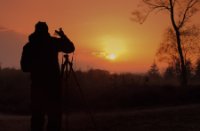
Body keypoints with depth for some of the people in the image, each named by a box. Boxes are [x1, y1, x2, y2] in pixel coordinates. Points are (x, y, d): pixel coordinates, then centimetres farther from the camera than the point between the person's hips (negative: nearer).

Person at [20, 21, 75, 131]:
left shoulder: (28, 46, 6)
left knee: (37, 114, 7)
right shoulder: (53, 42, 0)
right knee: (54, 113, 0)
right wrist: (63, 36, 19)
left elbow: (24, 67, 7)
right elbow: (70, 48, 10)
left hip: (37, 83, 3)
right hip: (53, 83, -2)